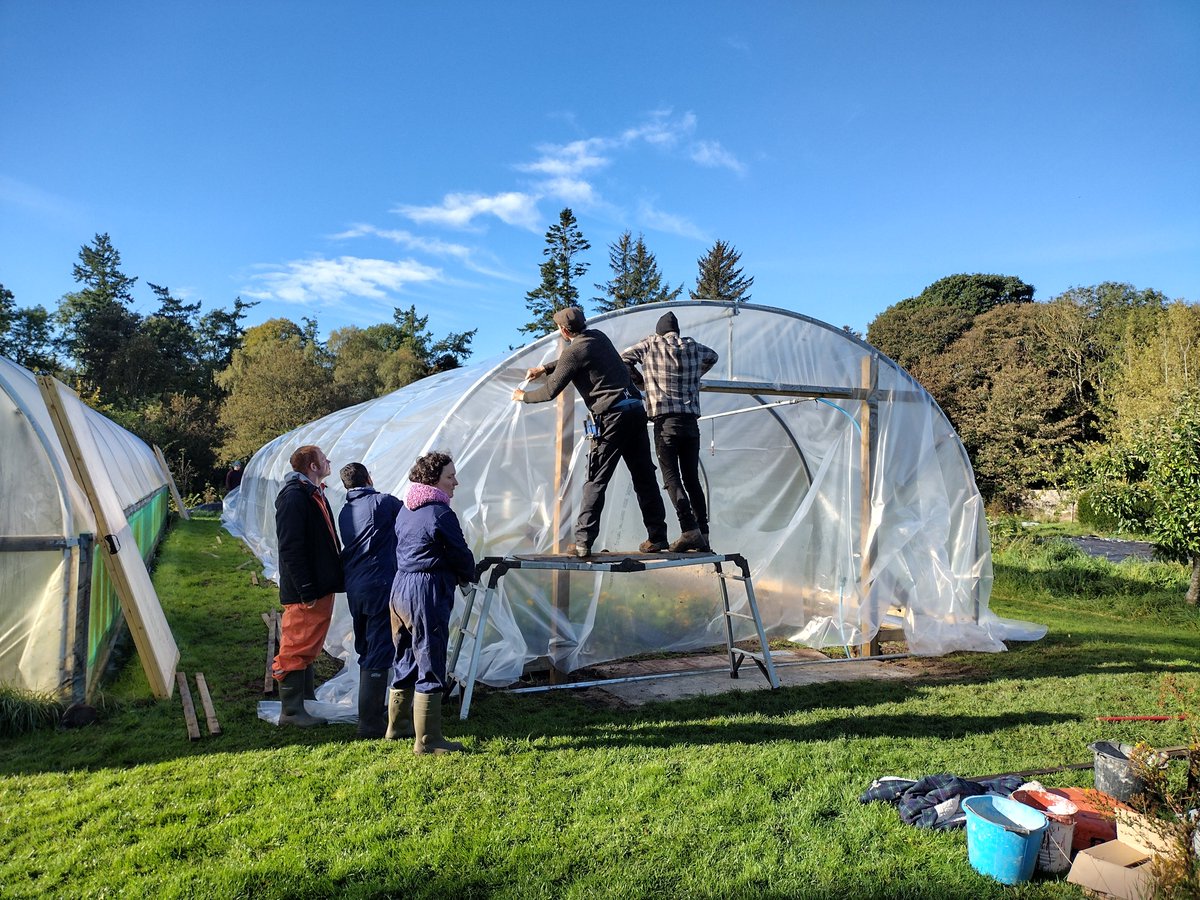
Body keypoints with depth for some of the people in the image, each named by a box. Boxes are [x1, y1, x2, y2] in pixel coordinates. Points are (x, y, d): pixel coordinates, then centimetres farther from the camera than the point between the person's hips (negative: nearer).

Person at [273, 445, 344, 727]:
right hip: (305, 591, -10)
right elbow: (290, 548, -22)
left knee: (309, 647, 18)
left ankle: (307, 701, 29)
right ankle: (291, 711, 7)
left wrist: (332, 579, 19)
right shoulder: (294, 497, -17)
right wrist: (306, 591, -22)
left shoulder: (314, 493, 15)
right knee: (297, 648, -1)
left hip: (322, 586, 10)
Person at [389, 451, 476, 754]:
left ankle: (395, 727, 33)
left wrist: (456, 575, 17)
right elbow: (461, 555, -11)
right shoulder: (440, 513, -15)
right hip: (427, 593, -9)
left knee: (406, 663, 20)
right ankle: (427, 741, 5)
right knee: (430, 669, -1)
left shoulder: (405, 510, 13)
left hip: (400, 589, 9)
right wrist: (468, 576, 13)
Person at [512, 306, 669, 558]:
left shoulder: (573, 351, -6)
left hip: (612, 416, -7)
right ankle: (657, 537, 12)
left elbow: (550, 391, -2)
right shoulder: (599, 337, 17)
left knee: (595, 482, -2)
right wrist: (544, 368, 39)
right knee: (644, 477, 9)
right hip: (636, 409, 7)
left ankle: (583, 542, -2)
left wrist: (523, 396, 16)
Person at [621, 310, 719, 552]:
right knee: (692, 479, 10)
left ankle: (690, 531, -17)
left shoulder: (651, 343, 5)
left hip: (665, 421, -4)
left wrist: (640, 381, 22)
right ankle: (703, 534, 11)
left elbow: (623, 358, 12)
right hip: (691, 421, 4)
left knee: (671, 478, -5)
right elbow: (712, 356, 35)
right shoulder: (693, 346, 15)